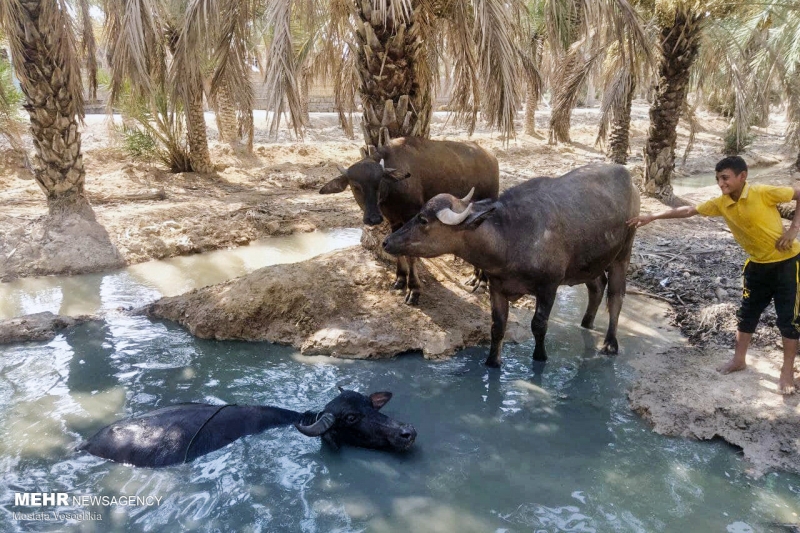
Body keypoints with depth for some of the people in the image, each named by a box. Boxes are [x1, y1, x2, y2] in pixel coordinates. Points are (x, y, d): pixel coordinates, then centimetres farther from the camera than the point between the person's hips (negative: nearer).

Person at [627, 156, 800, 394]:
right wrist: (651, 217, -5)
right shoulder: (721, 204, -7)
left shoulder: (763, 193, -23)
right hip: (757, 264, 6)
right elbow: (688, 210, -1)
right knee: (747, 312, 13)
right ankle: (739, 359, 28)